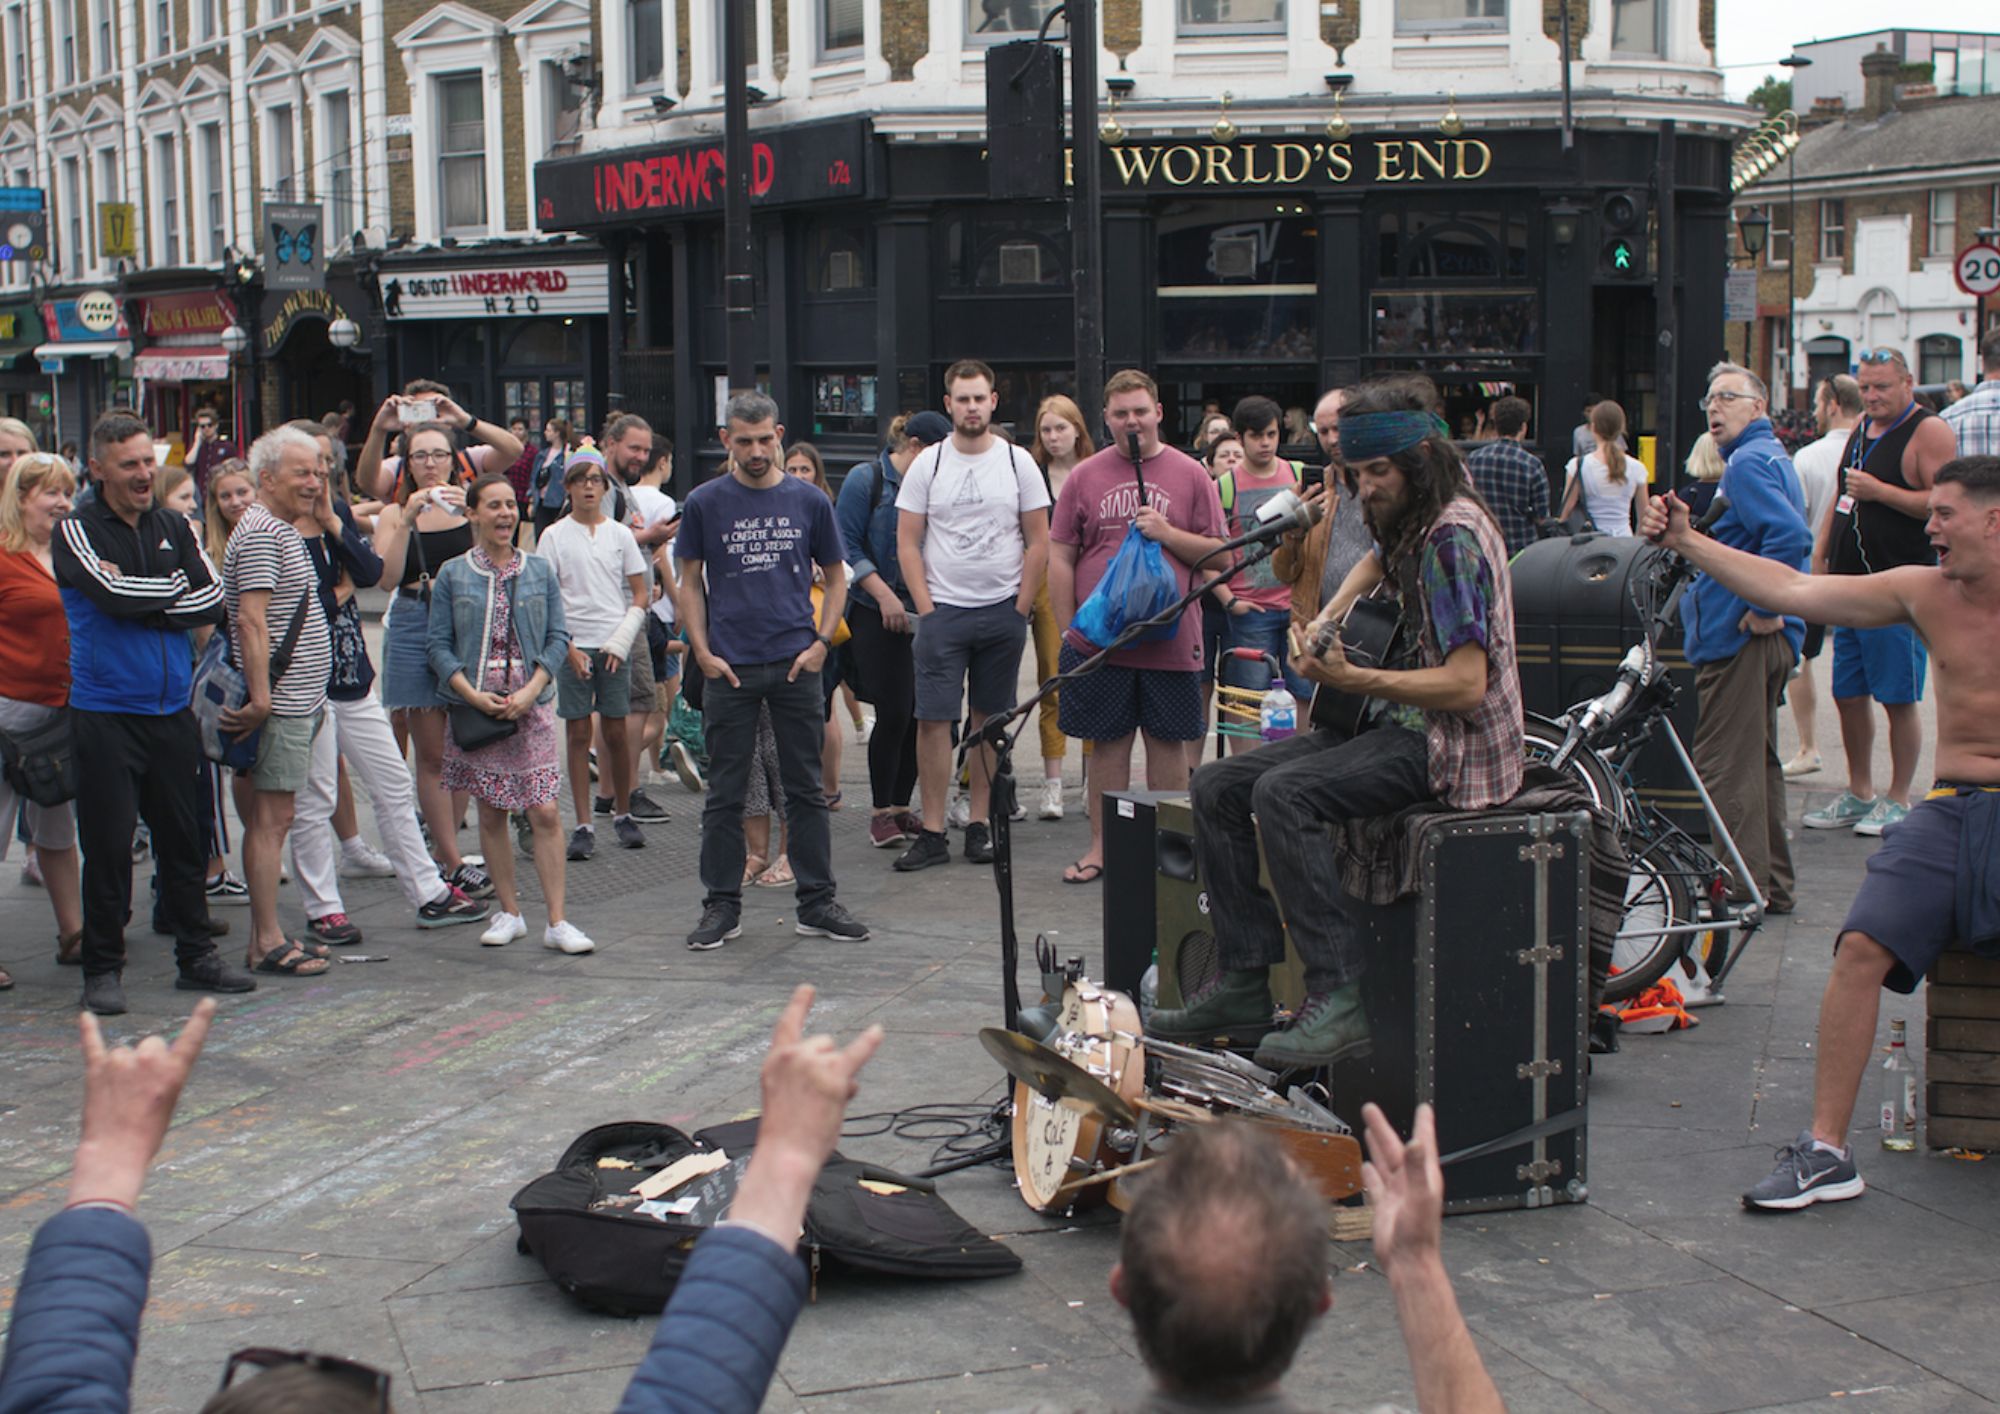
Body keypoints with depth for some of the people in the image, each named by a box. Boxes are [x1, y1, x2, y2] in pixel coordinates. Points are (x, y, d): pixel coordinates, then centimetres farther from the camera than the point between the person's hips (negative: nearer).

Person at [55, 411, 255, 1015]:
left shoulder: (174, 528, 10)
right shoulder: (77, 530, -3)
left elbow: (214, 600, -1)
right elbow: (113, 594, -19)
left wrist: (140, 605, -11)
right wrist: (175, 587, -4)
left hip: (171, 709, 4)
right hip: (104, 711, -4)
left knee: (183, 837, 10)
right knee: (108, 844, -1)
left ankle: (196, 954, 20)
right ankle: (102, 969, 8)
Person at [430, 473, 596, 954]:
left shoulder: (539, 570, 6)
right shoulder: (453, 574, 3)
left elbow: (558, 638, 4)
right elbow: (437, 643, 1)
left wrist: (531, 691, -10)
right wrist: (473, 695, -12)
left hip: (530, 707, 0)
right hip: (476, 707, 0)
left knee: (545, 813, -6)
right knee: (491, 814, 6)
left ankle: (557, 921, -4)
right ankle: (509, 913, 17)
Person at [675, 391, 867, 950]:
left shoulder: (808, 501, 5)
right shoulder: (705, 504, 2)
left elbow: (836, 577, 12)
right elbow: (690, 583, 7)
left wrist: (821, 642, 0)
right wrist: (703, 653, -3)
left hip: (796, 665, 1)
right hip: (729, 668, -1)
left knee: (806, 789, 6)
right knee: (725, 794, 5)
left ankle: (817, 902, 13)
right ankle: (722, 907, 13)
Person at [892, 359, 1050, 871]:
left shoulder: (1018, 463, 3)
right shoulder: (927, 464, 3)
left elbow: (1039, 541, 5)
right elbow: (907, 541, 3)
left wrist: (1021, 607, -1)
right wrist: (926, 608, -5)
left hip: (1003, 612, 1)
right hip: (943, 612, -1)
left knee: (989, 719, 6)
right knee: (933, 719, -6)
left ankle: (979, 824, 15)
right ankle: (933, 832, -1)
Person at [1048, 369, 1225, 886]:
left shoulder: (1190, 474, 5)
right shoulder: (1085, 476, 6)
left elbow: (1218, 552, 4)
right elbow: (1061, 558, 7)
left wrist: (1168, 533, -12)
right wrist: (1067, 631, 2)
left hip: (1171, 643, 0)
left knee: (1168, 744, 5)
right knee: (1107, 745, 6)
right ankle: (1101, 847, 14)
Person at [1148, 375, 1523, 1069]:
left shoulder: (1455, 535, -18)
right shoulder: (1414, 522, 12)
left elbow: (1466, 684, -25)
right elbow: (1379, 562, 39)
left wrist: (1351, 679, -27)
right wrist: (1326, 621, 21)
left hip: (1453, 744, -10)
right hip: (1403, 725, 10)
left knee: (1284, 792, -31)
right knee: (1217, 785, 0)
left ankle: (1338, 998, -29)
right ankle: (1244, 985, -2)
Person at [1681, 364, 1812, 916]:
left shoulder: (1749, 463, -15)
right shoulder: (1772, 456, 19)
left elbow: (1790, 536, -29)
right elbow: (1791, 534, 27)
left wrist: (1762, 609, -22)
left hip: (1740, 639, -11)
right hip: (1770, 638, 11)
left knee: (1725, 765, -6)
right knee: (1758, 761, 17)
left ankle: (1743, 886, -4)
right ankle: (1771, 883, 23)